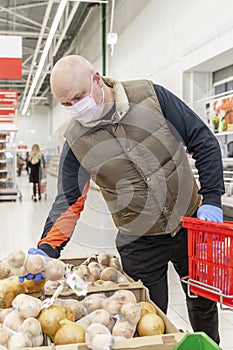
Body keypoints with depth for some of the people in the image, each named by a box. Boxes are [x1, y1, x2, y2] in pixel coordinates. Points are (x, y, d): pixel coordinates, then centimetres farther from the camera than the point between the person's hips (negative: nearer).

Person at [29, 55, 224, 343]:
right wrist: (47, 249, -16)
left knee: (203, 303, 19)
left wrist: (211, 199, -12)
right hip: (139, 242, 0)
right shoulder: (76, 138, -9)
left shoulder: (150, 95, -12)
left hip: (191, 224, 1)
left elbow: (203, 142, -6)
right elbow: (68, 201, -4)